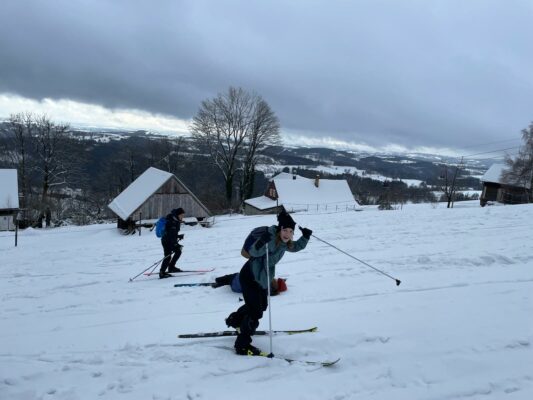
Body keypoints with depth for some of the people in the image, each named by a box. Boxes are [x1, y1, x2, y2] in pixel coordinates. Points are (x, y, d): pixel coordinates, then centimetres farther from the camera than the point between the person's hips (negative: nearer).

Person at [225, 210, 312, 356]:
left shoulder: (285, 243, -4)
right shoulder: (271, 238, -29)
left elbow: (296, 247, 16)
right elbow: (254, 252, -39)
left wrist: (305, 237, -1)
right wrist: (262, 242, -59)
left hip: (262, 278, 9)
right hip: (249, 277, -9)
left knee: (262, 306, 26)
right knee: (256, 312, -12)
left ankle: (234, 320, 49)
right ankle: (242, 345, 4)